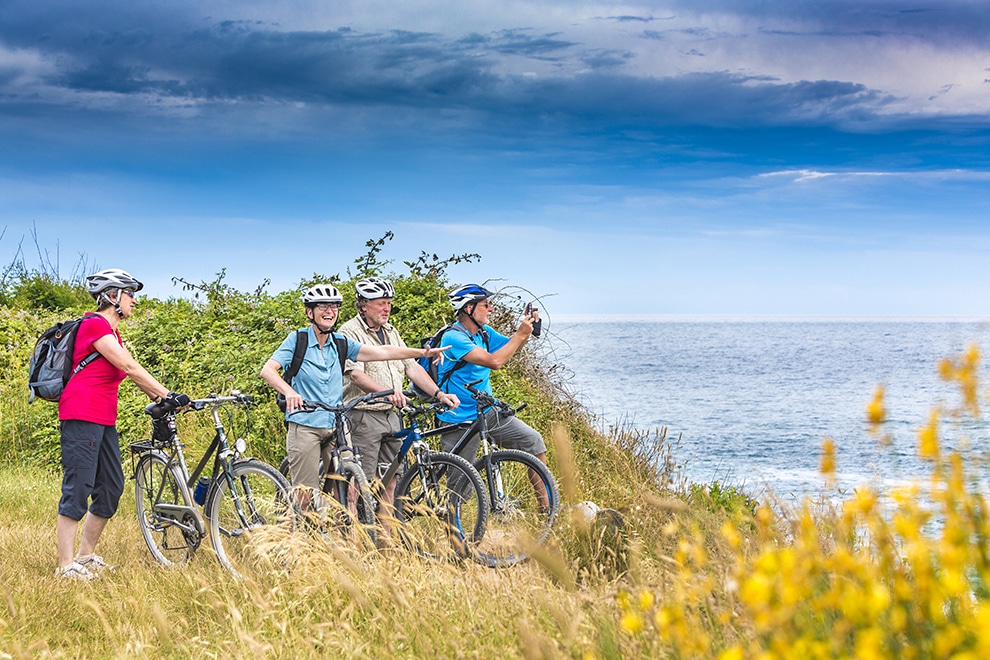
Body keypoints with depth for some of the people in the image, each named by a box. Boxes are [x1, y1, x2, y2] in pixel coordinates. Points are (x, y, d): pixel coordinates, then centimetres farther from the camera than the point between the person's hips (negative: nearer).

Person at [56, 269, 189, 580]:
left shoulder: (111, 333, 22)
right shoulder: (95, 325, -10)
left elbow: (132, 374, 17)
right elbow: (130, 367, -16)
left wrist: (162, 400, 6)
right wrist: (168, 395, -16)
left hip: (104, 420, 10)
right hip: (82, 417, -10)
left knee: (111, 488, 10)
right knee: (78, 489, -9)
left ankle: (86, 557, 20)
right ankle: (66, 566, -6)